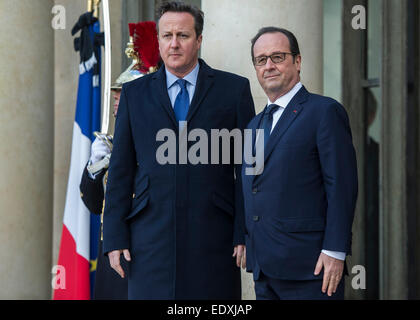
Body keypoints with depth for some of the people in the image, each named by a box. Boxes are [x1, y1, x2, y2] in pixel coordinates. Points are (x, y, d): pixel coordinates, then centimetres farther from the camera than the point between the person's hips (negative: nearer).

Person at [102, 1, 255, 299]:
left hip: (214, 239, -1)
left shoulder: (234, 89, 7)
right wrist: (115, 237, 3)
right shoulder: (134, 93, 12)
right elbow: (121, 170, 10)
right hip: (151, 239, 1)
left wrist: (245, 233, -3)